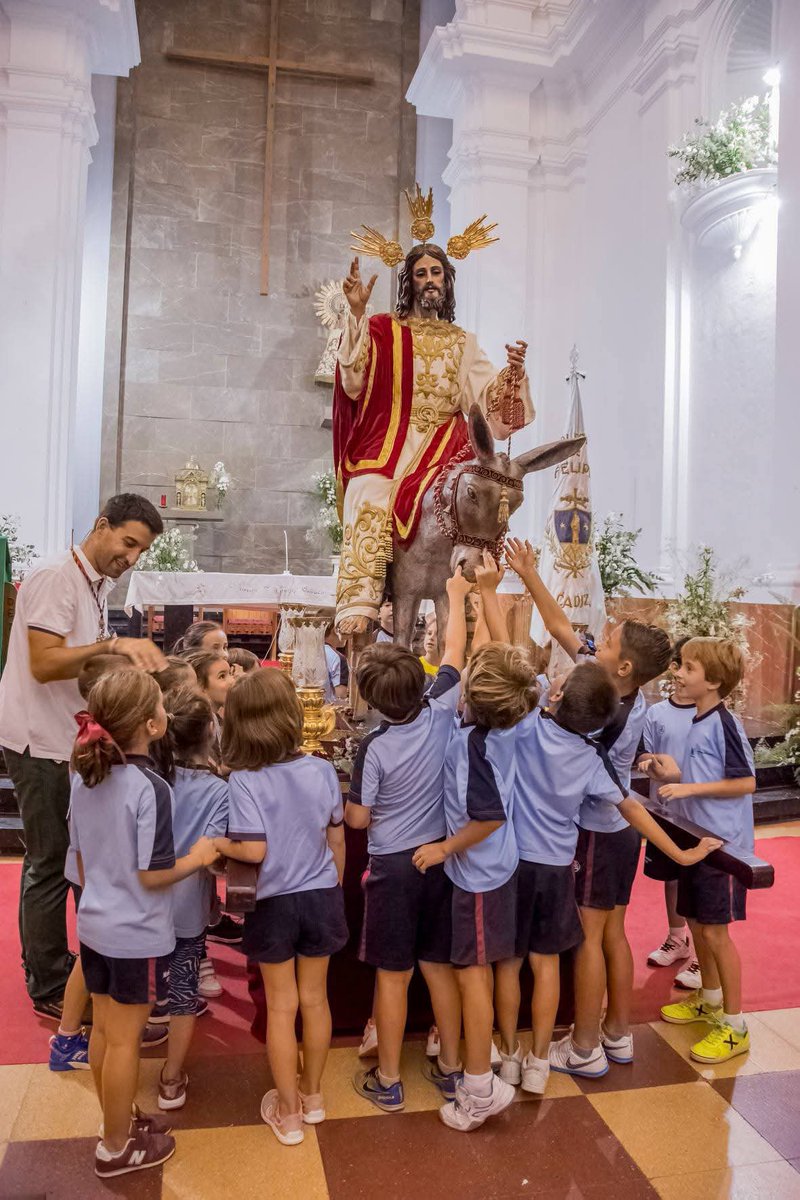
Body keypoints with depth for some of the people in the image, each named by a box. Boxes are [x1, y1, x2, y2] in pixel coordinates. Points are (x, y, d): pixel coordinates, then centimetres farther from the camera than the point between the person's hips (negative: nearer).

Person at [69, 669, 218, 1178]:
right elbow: (152, 875, -22)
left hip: (95, 926, 7)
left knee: (103, 1031, 20)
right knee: (124, 1040, 9)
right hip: (138, 936, -7)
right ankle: (116, 1148, 27)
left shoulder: (85, 778, -3)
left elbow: (81, 858, 7)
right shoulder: (150, 788, -26)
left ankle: (121, 1119, 40)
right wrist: (198, 857, -7)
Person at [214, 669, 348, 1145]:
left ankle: (288, 1113, 30)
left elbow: (253, 850, -25)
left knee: (281, 1007, 14)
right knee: (315, 998, 19)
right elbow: (337, 840, 0)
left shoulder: (245, 780, -21)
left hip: (275, 903, -3)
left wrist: (214, 843, -6)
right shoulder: (322, 770, -10)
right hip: (322, 896, 3)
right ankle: (312, 1093, 39)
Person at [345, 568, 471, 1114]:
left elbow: (358, 818, -10)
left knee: (392, 973, 9)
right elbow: (456, 653, 3)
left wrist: (343, 803, 12)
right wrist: (457, 597, 15)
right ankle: (450, 1067, 30)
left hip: (393, 864, -4)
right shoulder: (441, 713, -12)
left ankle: (388, 1081, 23)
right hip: (442, 856, 4)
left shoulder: (374, 747, -19)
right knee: (441, 965, 17)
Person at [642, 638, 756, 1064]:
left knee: (715, 930, -1)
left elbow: (746, 782, -20)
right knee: (696, 922, 18)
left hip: (722, 843, -9)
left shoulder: (723, 723, -18)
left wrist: (689, 788, -23)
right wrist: (675, 774, 2)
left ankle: (734, 1026, 13)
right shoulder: (699, 722, 8)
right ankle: (710, 999, 37)